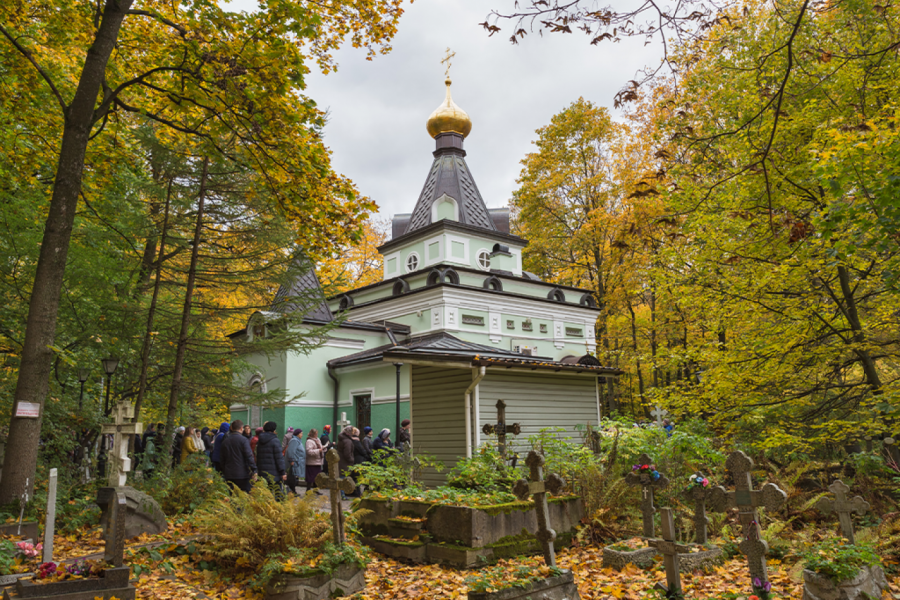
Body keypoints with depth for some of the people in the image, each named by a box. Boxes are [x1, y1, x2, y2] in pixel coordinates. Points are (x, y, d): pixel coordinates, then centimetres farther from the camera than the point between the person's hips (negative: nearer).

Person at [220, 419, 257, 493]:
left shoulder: (225, 441, 8)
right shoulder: (244, 440, -10)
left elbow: (221, 459, 14)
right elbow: (249, 456, -14)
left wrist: (224, 472, 22)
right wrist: (254, 471, -11)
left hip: (229, 475, 5)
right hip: (242, 474, -5)